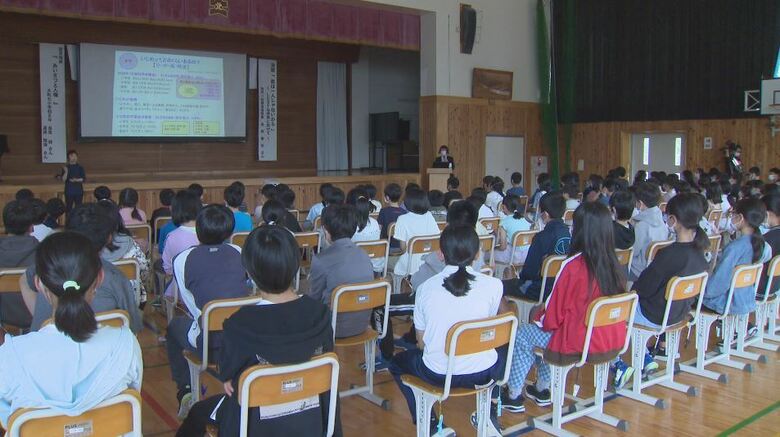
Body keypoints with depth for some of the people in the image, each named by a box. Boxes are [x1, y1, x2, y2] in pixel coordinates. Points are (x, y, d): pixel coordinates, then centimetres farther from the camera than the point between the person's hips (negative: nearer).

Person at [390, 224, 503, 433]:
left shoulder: (426, 287, -7)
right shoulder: (493, 285, -10)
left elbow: (421, 340, 2)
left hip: (438, 373, -1)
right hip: (482, 372, 1)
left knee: (398, 362, 31)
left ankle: (429, 424, 23)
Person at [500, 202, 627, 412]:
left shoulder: (574, 266, -23)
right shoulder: (614, 265, -4)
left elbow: (554, 315, -14)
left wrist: (538, 318, 8)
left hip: (578, 343, -7)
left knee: (521, 335, 14)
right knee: (542, 331, 28)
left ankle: (514, 396, 24)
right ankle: (542, 389, 38)